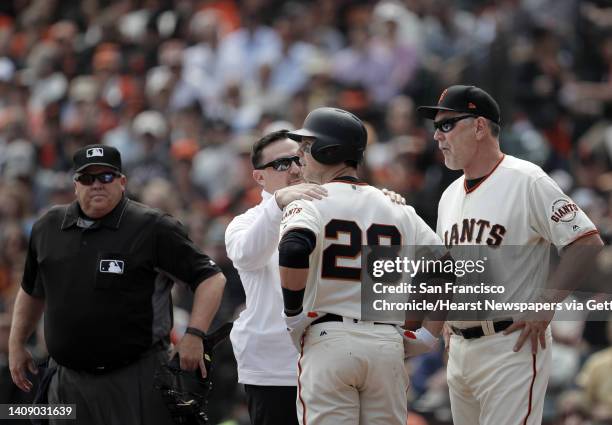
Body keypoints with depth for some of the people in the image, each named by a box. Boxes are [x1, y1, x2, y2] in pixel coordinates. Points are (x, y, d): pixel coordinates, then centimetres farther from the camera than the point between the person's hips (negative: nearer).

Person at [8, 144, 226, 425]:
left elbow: (210, 278, -8)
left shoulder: (153, 228, -6)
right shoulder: (48, 228, 10)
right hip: (66, 378, 5)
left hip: (136, 378, -5)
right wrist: (16, 344, 22)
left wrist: (194, 336, -18)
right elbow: (32, 290, 26)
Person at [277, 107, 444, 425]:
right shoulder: (398, 210, 14)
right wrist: (427, 336, 11)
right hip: (388, 344, 4)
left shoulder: (308, 204, -1)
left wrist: (293, 315, -10)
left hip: (328, 339, -4)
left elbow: (293, 252, -23)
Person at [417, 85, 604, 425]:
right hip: (460, 350, 8)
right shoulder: (451, 195, 16)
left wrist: (544, 308, -16)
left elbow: (588, 244, -14)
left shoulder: (525, 181, -10)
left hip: (512, 343, -8)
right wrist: (447, 321, 14)